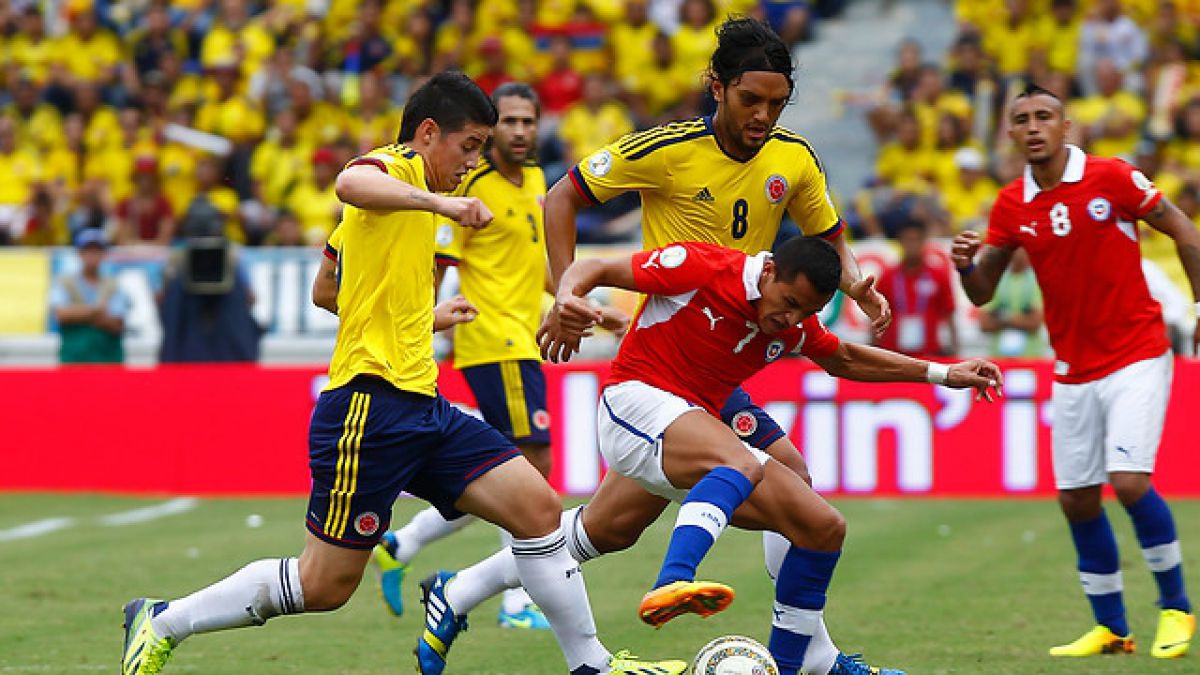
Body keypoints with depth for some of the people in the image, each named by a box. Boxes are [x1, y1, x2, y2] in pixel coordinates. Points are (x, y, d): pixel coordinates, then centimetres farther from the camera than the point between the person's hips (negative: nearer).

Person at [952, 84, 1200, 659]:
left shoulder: (1111, 178, -11)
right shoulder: (1011, 206, 1)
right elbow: (982, 293, 6)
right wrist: (965, 265, -17)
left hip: (1136, 357, -5)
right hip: (1073, 370, 5)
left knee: (1130, 482, -18)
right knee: (1077, 499, 5)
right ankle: (1111, 628, 20)